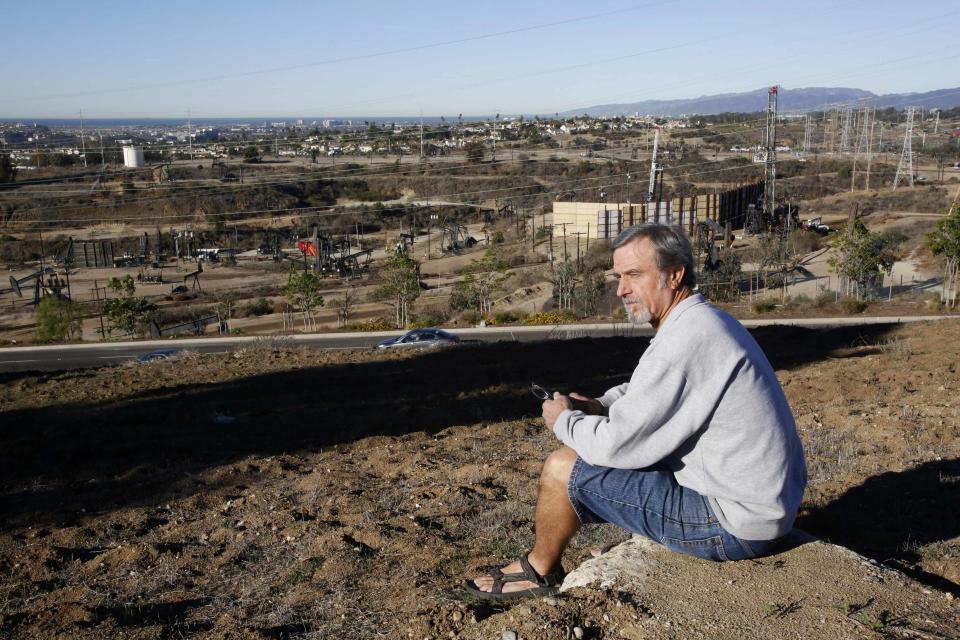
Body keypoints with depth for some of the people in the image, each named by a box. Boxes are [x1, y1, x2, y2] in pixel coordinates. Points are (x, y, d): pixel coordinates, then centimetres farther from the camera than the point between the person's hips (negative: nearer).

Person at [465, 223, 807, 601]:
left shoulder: (686, 339, -24)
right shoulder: (708, 320, 8)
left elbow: (617, 444, -21)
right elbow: (646, 389, 25)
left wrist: (565, 422, -2)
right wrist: (599, 406, 8)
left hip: (736, 525, -10)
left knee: (563, 467, -4)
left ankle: (539, 570, 22)